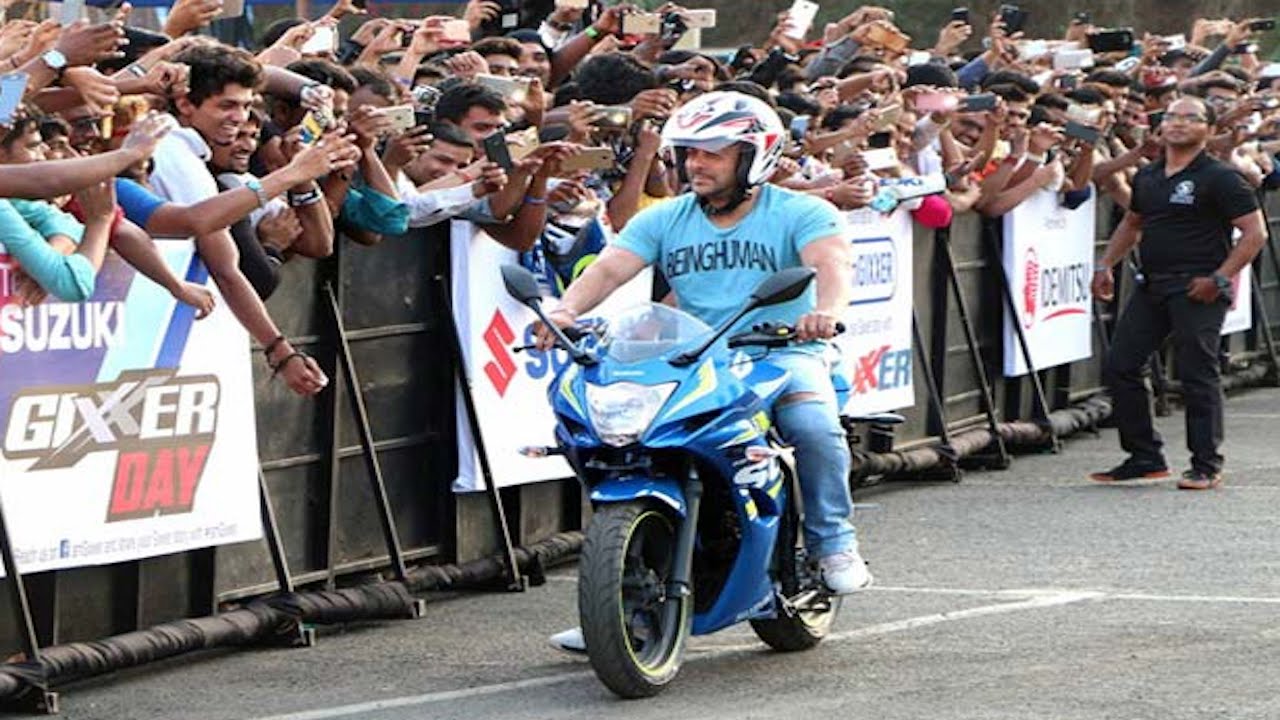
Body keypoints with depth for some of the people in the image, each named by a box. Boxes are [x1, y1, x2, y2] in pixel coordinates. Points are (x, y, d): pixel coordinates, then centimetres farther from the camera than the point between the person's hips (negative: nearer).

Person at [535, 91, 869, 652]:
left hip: (782, 352, -3)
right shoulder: (664, 220, 11)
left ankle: (833, 544, -8)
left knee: (814, 426, -34)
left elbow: (831, 261, -20)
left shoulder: (799, 213, 0)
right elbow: (609, 268, -3)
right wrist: (566, 310, -25)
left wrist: (825, 310, -44)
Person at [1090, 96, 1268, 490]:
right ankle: (1145, 457, 13)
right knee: (1118, 368, 5)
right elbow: (1132, 224, 29)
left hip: (1197, 290, -7)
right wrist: (1106, 265, 17)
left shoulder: (1219, 177, -7)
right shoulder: (1147, 177, 13)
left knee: (1198, 375, -6)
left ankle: (1207, 465, 3)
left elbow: (1255, 233, -10)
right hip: (1152, 286, 7)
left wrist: (1220, 278, -17)